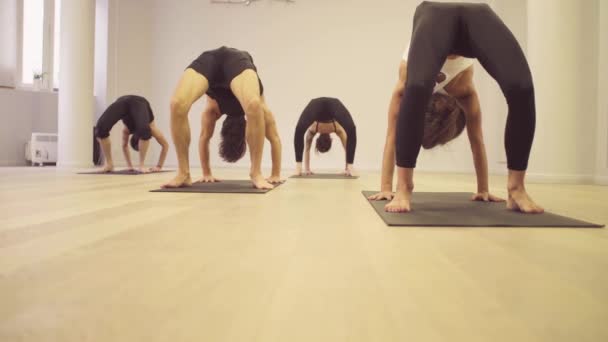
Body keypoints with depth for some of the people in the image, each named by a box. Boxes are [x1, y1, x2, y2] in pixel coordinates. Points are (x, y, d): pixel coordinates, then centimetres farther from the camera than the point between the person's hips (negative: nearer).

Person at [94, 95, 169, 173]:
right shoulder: (150, 128, 34)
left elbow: (124, 146, 49)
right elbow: (165, 145, 39)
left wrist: (130, 166, 48)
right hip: (138, 103, -2)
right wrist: (158, 166, 39)